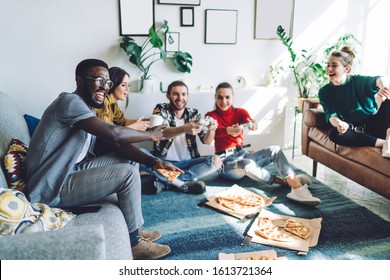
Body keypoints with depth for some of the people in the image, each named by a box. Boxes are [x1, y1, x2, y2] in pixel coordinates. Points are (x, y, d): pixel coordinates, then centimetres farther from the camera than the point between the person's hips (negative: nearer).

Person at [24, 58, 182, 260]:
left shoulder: (87, 110, 12)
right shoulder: (69, 101, -18)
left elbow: (119, 146, 4)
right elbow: (114, 134, -30)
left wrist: (152, 162, -12)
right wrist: (151, 134, -13)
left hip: (72, 171, 10)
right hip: (51, 189, -10)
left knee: (129, 160, 10)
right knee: (128, 174, -19)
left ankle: (134, 228, 15)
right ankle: (133, 242, -1)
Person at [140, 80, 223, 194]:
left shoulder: (194, 113, 6)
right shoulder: (161, 109, -1)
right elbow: (161, 133, -21)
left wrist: (210, 130, -27)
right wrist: (184, 129, -40)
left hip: (186, 163, 2)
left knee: (216, 161, -22)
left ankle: (167, 181, -25)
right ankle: (182, 184, -32)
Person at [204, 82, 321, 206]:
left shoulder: (240, 112, 5)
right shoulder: (211, 116, -4)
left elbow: (253, 124, -19)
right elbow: (207, 141, -25)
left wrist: (252, 124, -46)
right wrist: (227, 131, -46)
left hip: (242, 154, 5)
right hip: (225, 162, -4)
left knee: (275, 150, -19)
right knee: (247, 164, -38)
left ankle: (298, 188, -34)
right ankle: (285, 181, -22)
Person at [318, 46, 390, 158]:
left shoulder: (358, 81, -4)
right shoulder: (324, 92, 1)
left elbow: (377, 80, -26)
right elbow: (330, 115, -12)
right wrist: (339, 123, -39)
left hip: (373, 124, 0)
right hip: (354, 130, 0)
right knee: (334, 133, -33)